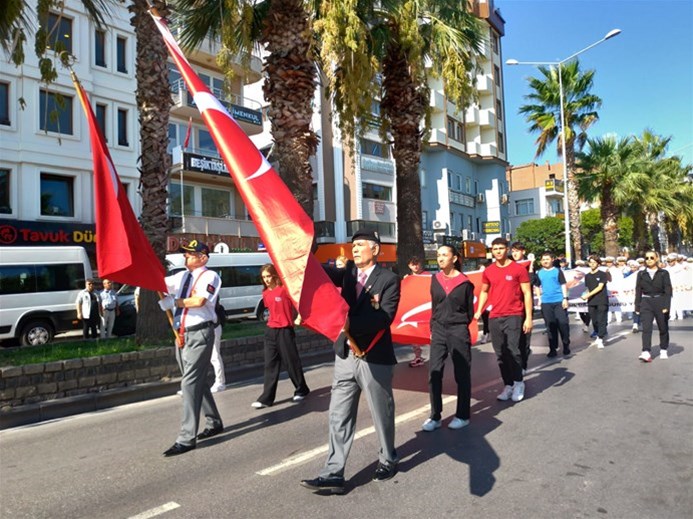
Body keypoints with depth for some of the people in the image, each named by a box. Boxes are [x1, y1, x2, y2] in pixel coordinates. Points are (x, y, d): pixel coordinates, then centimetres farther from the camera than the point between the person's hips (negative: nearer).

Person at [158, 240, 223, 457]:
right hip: (182, 335, 8)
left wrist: (173, 302, -13)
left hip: (199, 334, -8)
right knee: (198, 382, 17)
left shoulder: (209, 276, -7)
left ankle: (187, 438, -5)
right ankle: (214, 423, 33)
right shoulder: (182, 276, 15)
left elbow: (199, 301, -21)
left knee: (190, 384, -10)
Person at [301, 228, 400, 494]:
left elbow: (385, 316, -21)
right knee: (339, 417, 5)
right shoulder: (348, 272, 8)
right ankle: (333, 474, 11)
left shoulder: (389, 279, -8)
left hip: (375, 358, -4)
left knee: (382, 414, 13)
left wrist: (350, 323, -30)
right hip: (346, 356, 5)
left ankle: (388, 460, 35)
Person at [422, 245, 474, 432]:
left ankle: (462, 416, 20)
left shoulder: (464, 282, -5)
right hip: (438, 331, 4)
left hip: (458, 331, -3)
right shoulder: (435, 280, 5)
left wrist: (459, 325, 6)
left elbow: (470, 311, 3)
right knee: (433, 374, 1)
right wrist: (433, 328, 8)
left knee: (462, 375, 7)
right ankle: (435, 417, 11)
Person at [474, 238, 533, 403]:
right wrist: (479, 310, 9)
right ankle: (508, 385, 17)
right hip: (494, 318, 4)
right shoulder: (488, 272, 8)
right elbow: (484, 292, 21)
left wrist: (528, 318, -7)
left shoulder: (519, 269, -3)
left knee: (513, 350, -10)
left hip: (513, 316, -4)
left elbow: (527, 293, -2)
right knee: (501, 354, 6)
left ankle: (518, 383, 10)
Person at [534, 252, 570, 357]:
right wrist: (539, 299, 7)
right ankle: (553, 348, 13)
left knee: (563, 323, -2)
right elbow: (537, 287, 17)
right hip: (546, 303, 2)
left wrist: (565, 298, -7)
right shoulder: (539, 273, 10)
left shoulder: (557, 271, 2)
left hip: (559, 301, -2)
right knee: (550, 325, 6)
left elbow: (563, 285, 1)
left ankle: (566, 345, 15)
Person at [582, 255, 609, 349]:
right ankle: (598, 336, 21)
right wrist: (586, 296, -5)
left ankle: (600, 339, -8)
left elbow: (600, 287, -9)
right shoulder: (587, 276, 14)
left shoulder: (602, 274, -1)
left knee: (601, 320, -7)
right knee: (594, 320, 7)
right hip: (591, 302, 5)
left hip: (602, 301, -5)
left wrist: (588, 295, -16)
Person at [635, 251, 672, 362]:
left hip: (660, 302, 0)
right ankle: (646, 353, -18)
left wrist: (666, 306, -13)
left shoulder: (664, 273, 1)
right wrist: (637, 307, 4)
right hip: (646, 303, 1)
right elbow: (638, 291, 7)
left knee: (663, 328, 11)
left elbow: (668, 290, -3)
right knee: (646, 328, -11)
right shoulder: (641, 274, 7)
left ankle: (663, 351, 28)